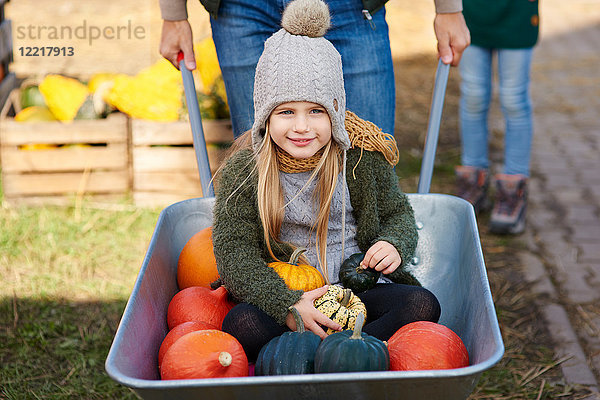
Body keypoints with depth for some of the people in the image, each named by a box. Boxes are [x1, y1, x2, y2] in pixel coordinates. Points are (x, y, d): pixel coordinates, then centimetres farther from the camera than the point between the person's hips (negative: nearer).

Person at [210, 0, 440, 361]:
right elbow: (234, 254, -14)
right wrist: (287, 305, -30)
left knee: (422, 305, -25)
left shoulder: (363, 155, -2)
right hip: (281, 294, -2)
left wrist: (394, 244, -14)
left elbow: (397, 213, 12)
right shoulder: (243, 170, -7)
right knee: (242, 325, -33)